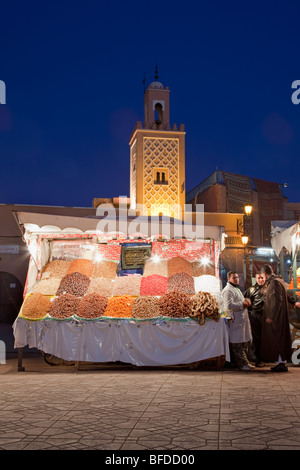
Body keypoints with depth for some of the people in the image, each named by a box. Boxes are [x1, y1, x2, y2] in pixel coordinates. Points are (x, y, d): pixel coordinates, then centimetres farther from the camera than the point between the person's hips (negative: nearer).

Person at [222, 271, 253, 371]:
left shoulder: (237, 289, 22)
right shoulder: (228, 290, -12)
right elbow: (229, 305, -23)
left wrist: (246, 301, 10)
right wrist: (242, 304, -15)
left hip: (243, 319, 11)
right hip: (235, 320, -11)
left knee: (245, 342, 15)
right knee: (237, 344, -4)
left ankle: (245, 362, 23)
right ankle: (242, 363, 1)